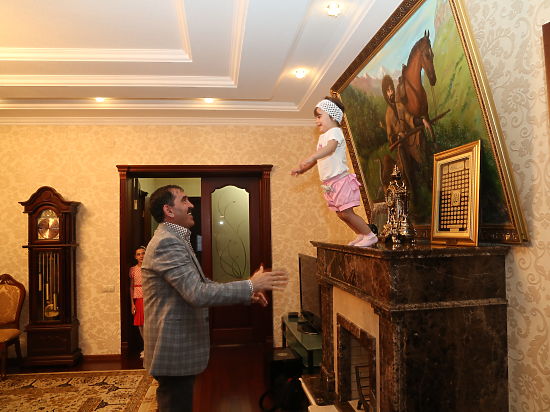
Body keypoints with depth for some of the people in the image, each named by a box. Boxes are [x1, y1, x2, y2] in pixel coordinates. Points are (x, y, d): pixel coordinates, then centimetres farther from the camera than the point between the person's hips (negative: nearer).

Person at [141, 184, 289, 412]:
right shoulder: (167, 243, -22)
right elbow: (198, 294, -30)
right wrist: (250, 286, -24)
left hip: (179, 346, 10)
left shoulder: (175, 240, 13)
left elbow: (199, 283, 16)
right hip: (174, 350, -10)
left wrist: (245, 291, 5)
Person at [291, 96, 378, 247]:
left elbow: (331, 147, -35)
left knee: (346, 213, -8)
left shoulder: (335, 132, -12)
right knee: (341, 214, 12)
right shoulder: (322, 137, 19)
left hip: (340, 179, -9)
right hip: (330, 183, 10)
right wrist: (302, 169, 21)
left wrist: (311, 157, -49)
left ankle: (370, 235, 4)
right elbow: (317, 159, 28)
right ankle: (361, 235, 25)